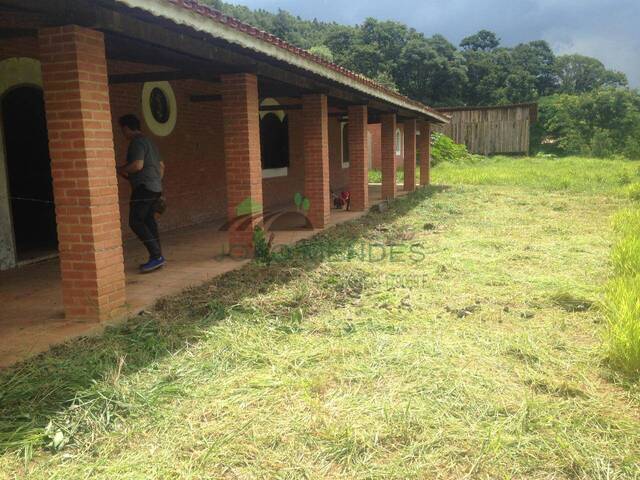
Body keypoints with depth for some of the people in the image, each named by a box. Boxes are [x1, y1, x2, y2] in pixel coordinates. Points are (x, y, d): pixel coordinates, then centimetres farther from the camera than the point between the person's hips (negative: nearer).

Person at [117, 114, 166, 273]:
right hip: (156, 188, 10)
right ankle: (157, 258, 10)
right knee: (149, 221, 11)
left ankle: (156, 256, -16)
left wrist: (120, 170, -6)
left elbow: (137, 165, -21)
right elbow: (161, 166, 25)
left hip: (144, 187, -10)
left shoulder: (137, 142, -10)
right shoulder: (149, 142, 20)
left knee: (136, 222, -9)